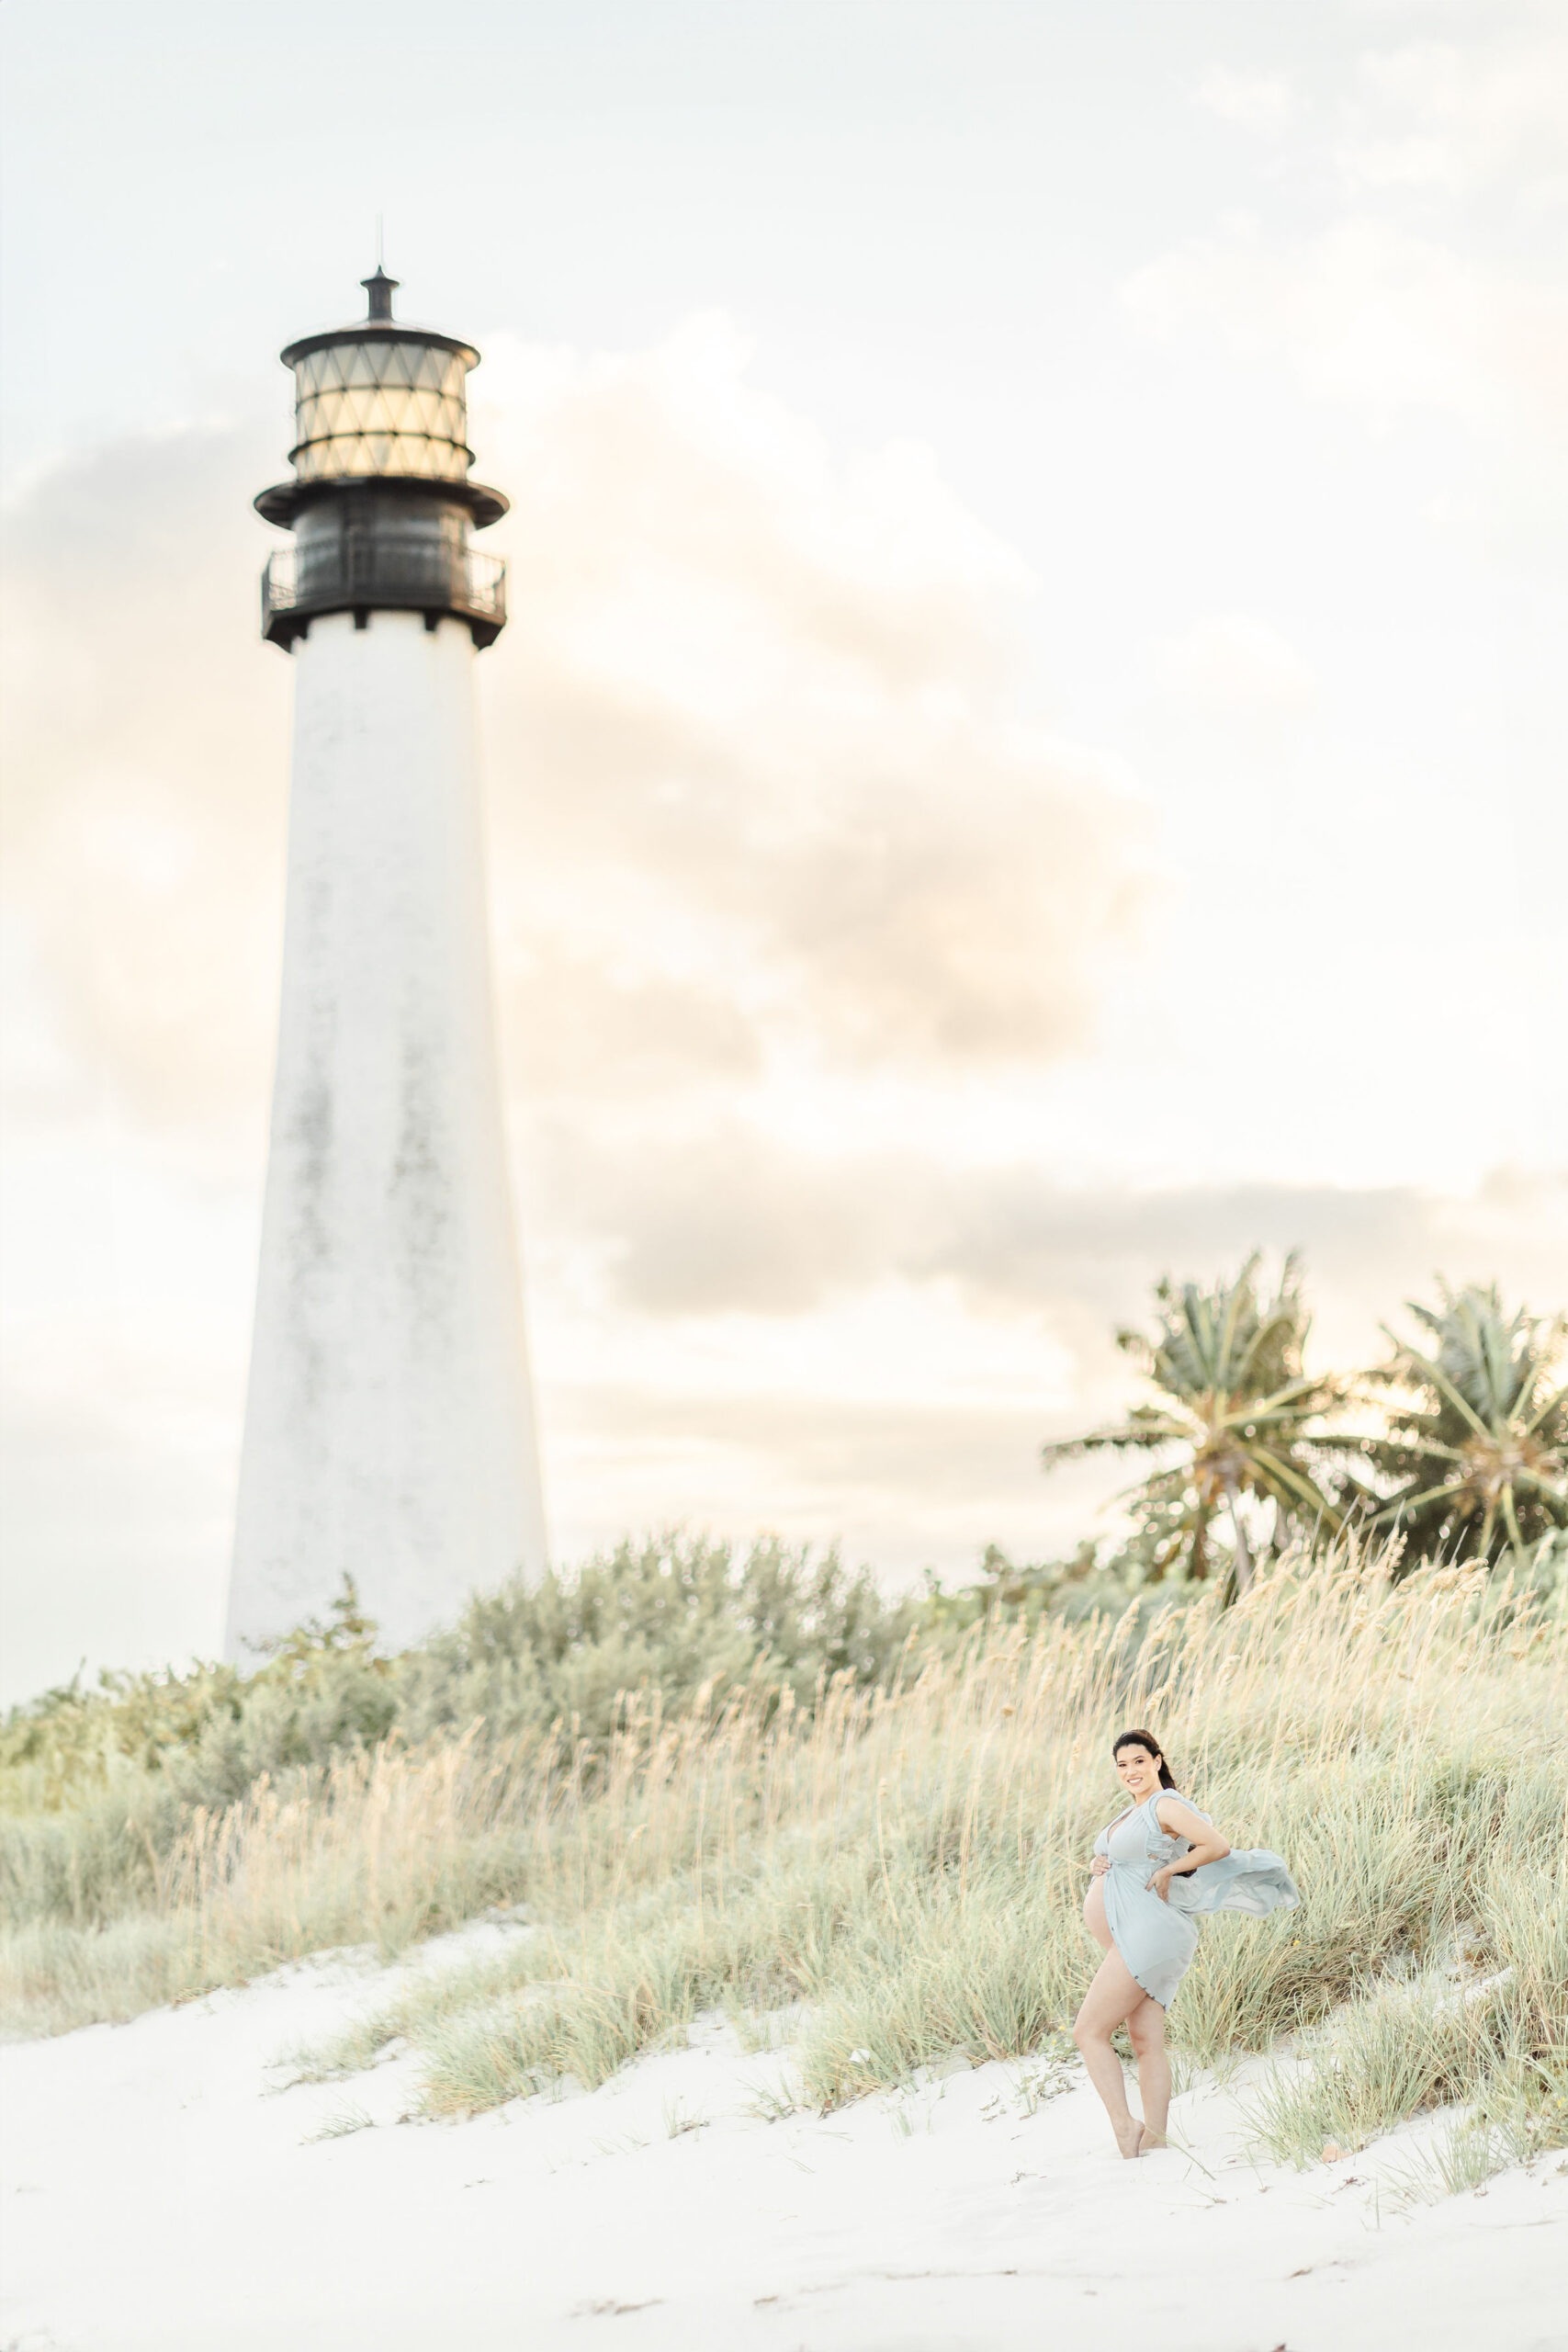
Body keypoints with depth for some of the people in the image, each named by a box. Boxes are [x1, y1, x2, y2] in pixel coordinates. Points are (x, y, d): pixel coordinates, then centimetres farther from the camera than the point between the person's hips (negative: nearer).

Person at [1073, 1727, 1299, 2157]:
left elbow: (1219, 1847, -19)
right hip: (1128, 1944, 10)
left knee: (1088, 2031, -11)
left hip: (1145, 1935, -10)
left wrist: (1167, 1871, -9)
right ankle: (1154, 2138, 1)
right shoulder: (1132, 1811, 19)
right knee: (1146, 2043, 4)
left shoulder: (1166, 1806, -9)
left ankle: (1124, 2125, -14)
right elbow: (1118, 1861, 31)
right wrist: (1099, 1866, 7)